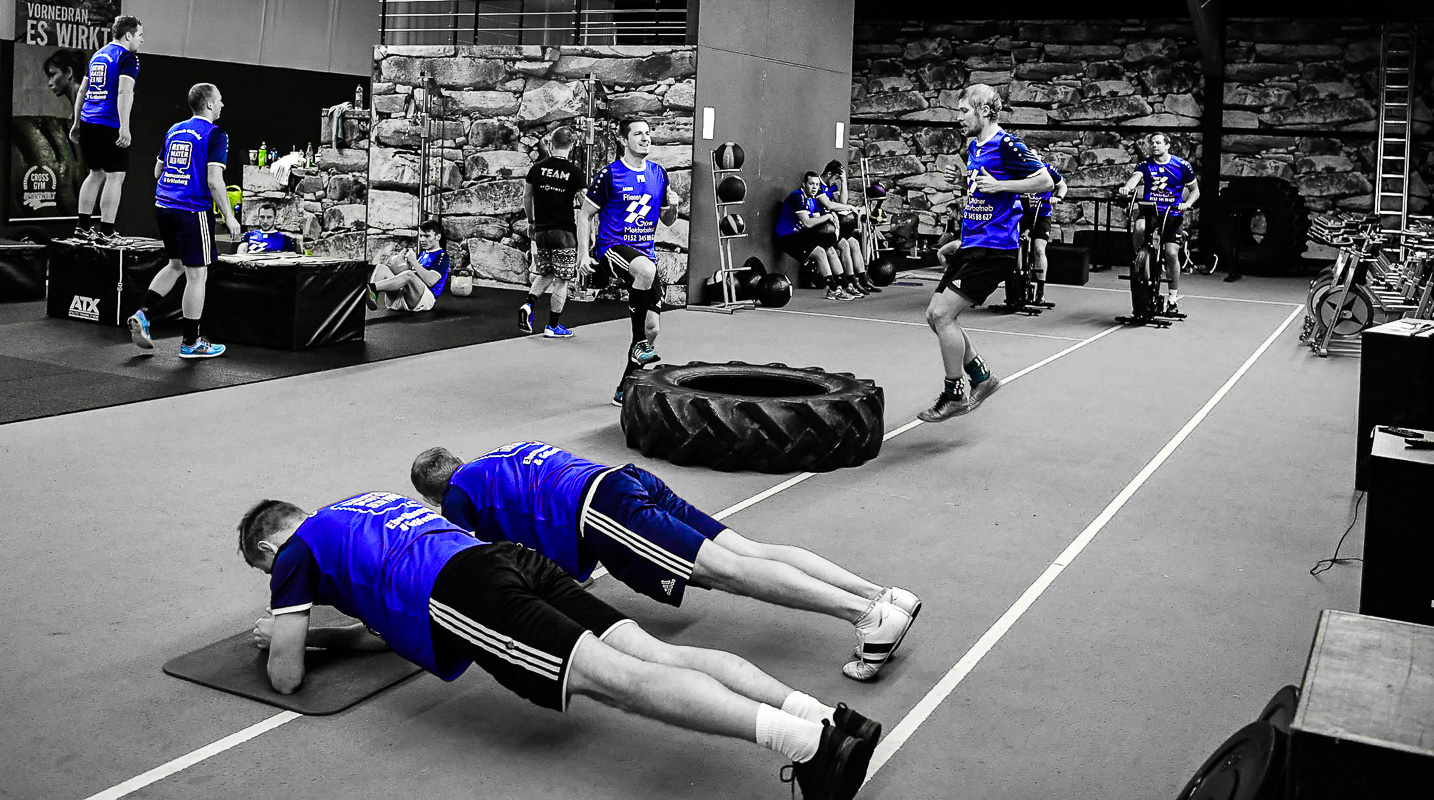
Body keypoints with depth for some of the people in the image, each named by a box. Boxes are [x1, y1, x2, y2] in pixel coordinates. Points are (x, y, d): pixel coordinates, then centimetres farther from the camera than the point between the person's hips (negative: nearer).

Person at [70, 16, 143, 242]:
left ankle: (83, 226, 16)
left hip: (88, 122, 8)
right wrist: (124, 128, -24)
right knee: (115, 176, -2)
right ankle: (106, 231, -4)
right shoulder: (127, 57, -6)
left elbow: (82, 91, 23)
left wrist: (76, 123, 27)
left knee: (96, 173, 17)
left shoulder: (98, 54, 20)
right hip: (110, 126, -8)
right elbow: (124, 92, -19)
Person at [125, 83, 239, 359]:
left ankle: (141, 315, 13)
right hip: (193, 211, -8)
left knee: (176, 265, 24)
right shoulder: (215, 135, -9)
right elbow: (214, 181, -17)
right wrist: (229, 217, -11)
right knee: (196, 274, 1)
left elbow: (158, 171, 19)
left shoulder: (174, 131, 14)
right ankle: (190, 342, 7)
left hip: (163, 207, 8)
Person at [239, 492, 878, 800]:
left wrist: (281, 636, 38)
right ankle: (820, 714, -27)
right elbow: (391, 627, 46)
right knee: (656, 654, -9)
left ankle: (803, 741, -41)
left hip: (463, 594, -7)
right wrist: (313, 632, 50)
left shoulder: (297, 550, 20)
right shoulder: (364, 506, 41)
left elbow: (288, 678, 18)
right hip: (514, 559, 7)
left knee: (616, 678, -23)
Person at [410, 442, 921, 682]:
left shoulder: (457, 495, 16)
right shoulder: (508, 452, 37)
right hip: (632, 481, 8)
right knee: (746, 550, -4)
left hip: (598, 511, -8)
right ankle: (883, 596, -17)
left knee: (726, 570, -19)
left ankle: (866, 613, -33)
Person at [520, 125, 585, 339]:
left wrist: (531, 221, 23)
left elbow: (526, 197, 10)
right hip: (564, 231, -4)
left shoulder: (537, 168, 2)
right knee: (561, 279, 5)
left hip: (541, 230, 4)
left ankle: (527, 304, -2)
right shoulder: (574, 171, -9)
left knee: (545, 273, 21)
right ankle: (553, 326, 9)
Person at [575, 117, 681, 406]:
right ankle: (639, 344, -24)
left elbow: (667, 221, 19)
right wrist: (585, 255, -9)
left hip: (646, 252, 6)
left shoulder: (659, 174, 10)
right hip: (613, 247, -6)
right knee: (646, 270, -40)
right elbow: (585, 215, 1)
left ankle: (624, 389, 18)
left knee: (652, 327, 1)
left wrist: (673, 206, -3)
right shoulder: (609, 175, -5)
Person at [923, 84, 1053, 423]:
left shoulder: (1006, 145, -12)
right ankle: (982, 377, 20)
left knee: (942, 314, -14)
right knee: (935, 314, 8)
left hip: (994, 248, -10)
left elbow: (1045, 181, -14)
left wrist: (998, 185, -20)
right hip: (971, 244, 10)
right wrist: (961, 178, 10)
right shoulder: (973, 146, 15)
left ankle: (954, 395, 0)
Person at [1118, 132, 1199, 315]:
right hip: (1150, 210, 1)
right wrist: (1127, 187, -42)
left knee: (1171, 253, -10)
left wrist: (1187, 203, -13)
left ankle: (1173, 297, 5)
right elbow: (1135, 177, -18)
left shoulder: (1182, 165, 1)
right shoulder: (1146, 165, 3)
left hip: (1172, 213, -1)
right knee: (1140, 227, -34)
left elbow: (1195, 190, 9)